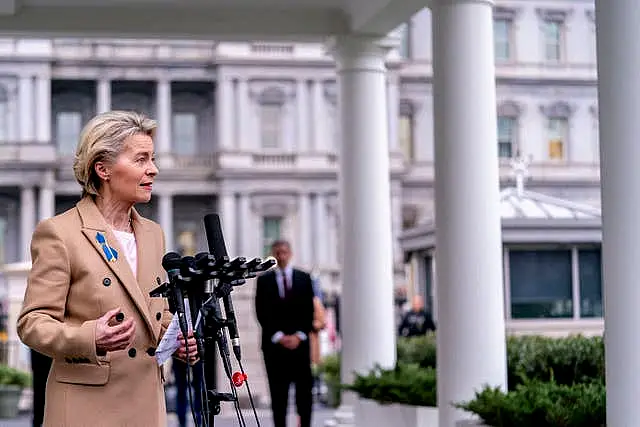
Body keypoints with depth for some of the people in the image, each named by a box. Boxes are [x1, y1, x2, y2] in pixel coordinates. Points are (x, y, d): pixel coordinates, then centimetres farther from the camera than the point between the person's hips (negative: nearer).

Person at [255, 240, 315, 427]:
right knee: (278, 392, 0)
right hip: (274, 343, -1)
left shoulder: (304, 278, 9)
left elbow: (309, 310, 5)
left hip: (299, 342, 1)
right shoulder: (264, 280, 6)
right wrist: (278, 337, -8)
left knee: (304, 390, 0)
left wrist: (299, 336, -6)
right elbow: (262, 313, 1)